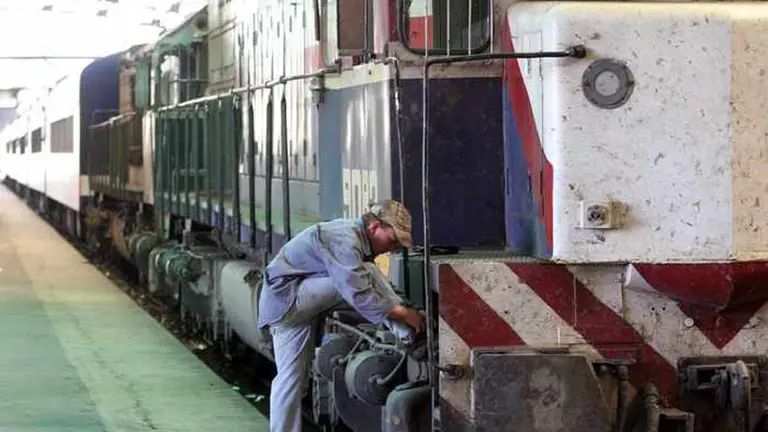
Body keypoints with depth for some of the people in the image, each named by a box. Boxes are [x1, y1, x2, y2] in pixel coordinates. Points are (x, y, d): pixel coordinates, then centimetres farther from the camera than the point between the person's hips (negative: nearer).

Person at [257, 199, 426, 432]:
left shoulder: (356, 237, 12)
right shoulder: (343, 241, -21)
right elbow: (359, 294, -30)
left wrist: (400, 312, 8)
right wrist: (403, 313, -24)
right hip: (286, 296, -10)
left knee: (292, 377, 5)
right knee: (364, 274, -20)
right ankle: (406, 335, -15)